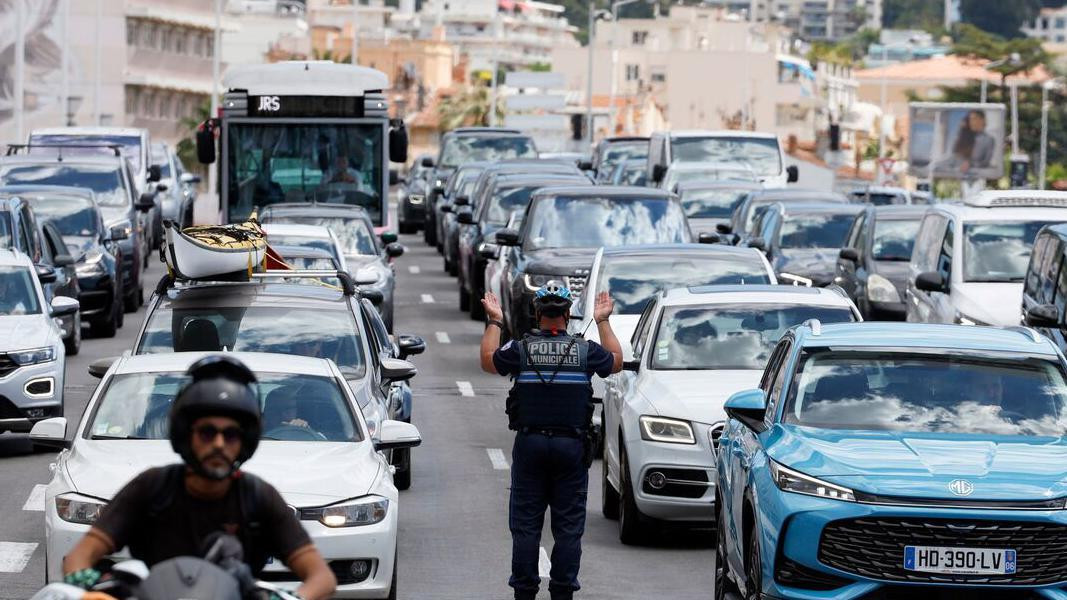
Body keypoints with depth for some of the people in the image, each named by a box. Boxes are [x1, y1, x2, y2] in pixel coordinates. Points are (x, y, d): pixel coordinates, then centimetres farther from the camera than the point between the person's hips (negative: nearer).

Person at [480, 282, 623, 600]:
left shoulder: (521, 349, -6)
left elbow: (488, 361, 13)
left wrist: (494, 322, 22)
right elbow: (616, 362, 16)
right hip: (572, 445, 0)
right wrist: (603, 322, 25)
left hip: (530, 443, 0)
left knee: (525, 523, 6)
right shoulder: (585, 350, -5)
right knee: (568, 524, 5)